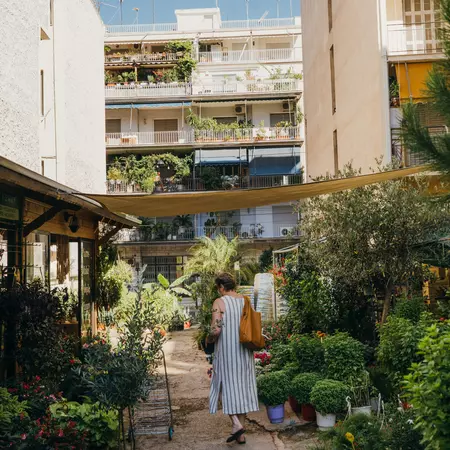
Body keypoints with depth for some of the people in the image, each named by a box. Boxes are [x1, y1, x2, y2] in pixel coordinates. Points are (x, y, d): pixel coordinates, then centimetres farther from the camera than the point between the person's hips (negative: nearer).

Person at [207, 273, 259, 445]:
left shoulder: (219, 302, -10)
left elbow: (216, 329, -18)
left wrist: (209, 339, 2)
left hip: (226, 351, -5)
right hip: (244, 352, 5)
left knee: (226, 385, 9)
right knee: (242, 386, 10)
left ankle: (236, 423, -8)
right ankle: (241, 435, 15)